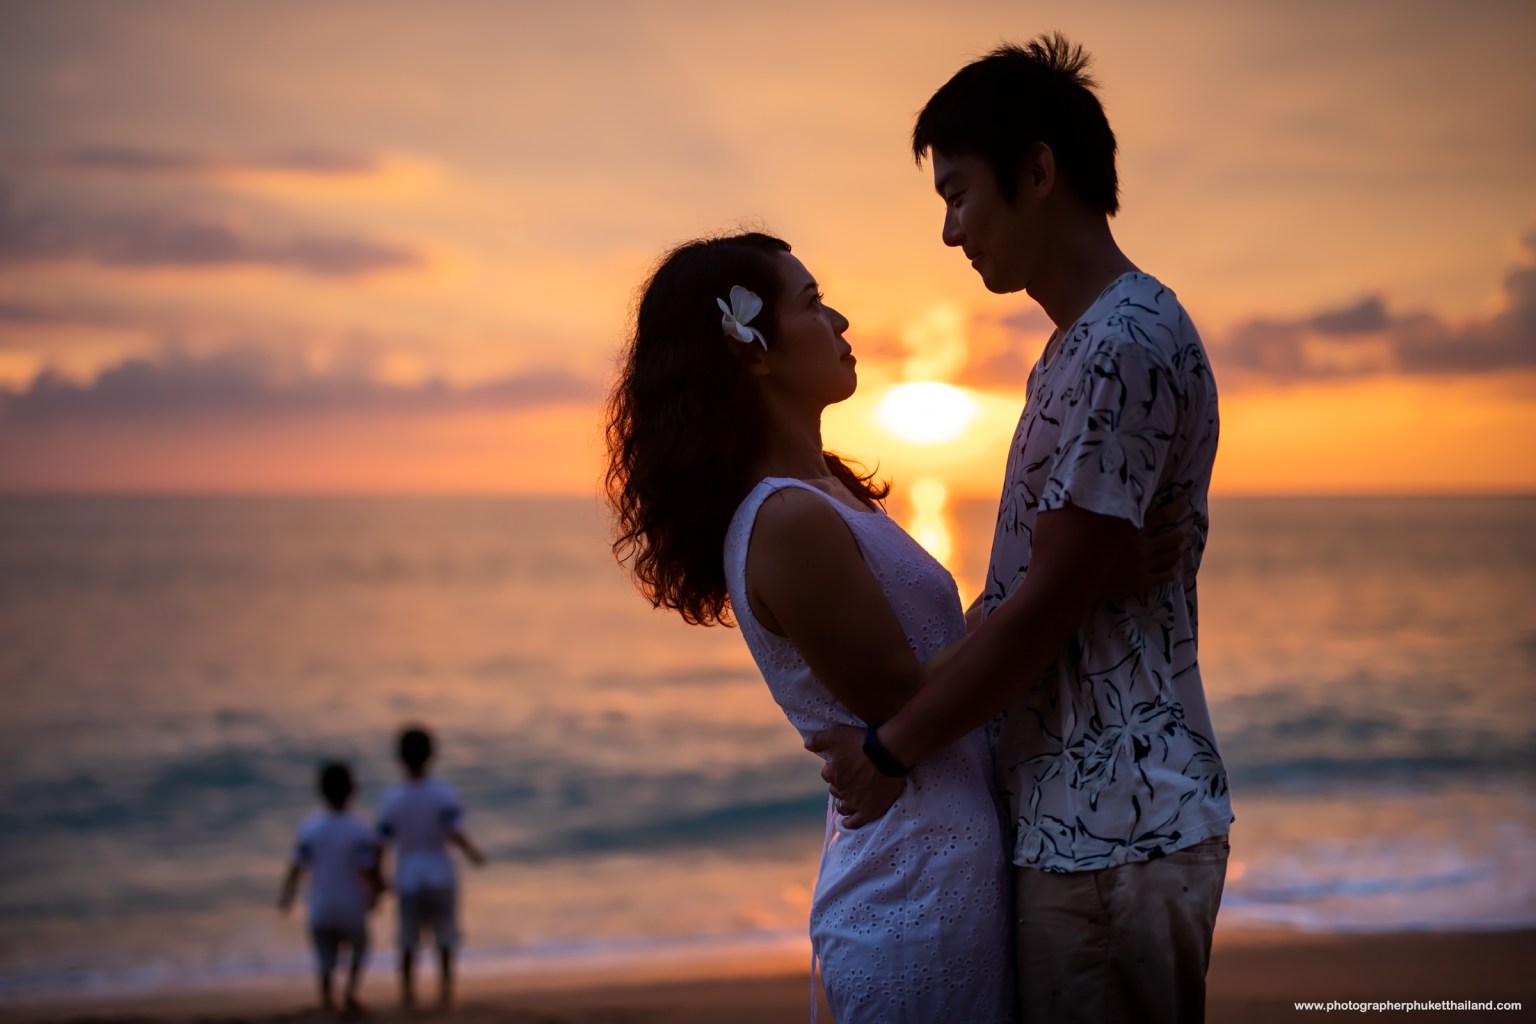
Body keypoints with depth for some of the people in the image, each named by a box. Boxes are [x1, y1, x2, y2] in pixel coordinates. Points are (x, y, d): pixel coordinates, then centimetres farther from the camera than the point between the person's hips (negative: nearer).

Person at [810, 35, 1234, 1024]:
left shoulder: (1129, 343, -16)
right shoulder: (1079, 348, 17)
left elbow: (1048, 605, -17)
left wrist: (891, 750, -9)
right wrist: (900, 736, 13)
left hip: (1115, 834, -10)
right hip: (1074, 824, 10)